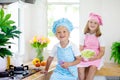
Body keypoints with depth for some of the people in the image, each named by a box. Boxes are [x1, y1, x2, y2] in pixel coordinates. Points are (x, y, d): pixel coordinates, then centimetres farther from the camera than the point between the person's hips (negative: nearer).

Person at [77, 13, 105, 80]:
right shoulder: (84, 36, 5)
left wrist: (96, 57, -22)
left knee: (93, 67, -30)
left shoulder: (99, 37, -1)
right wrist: (82, 55, -18)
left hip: (95, 58, -1)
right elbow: (81, 49, 4)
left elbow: (102, 51, -3)